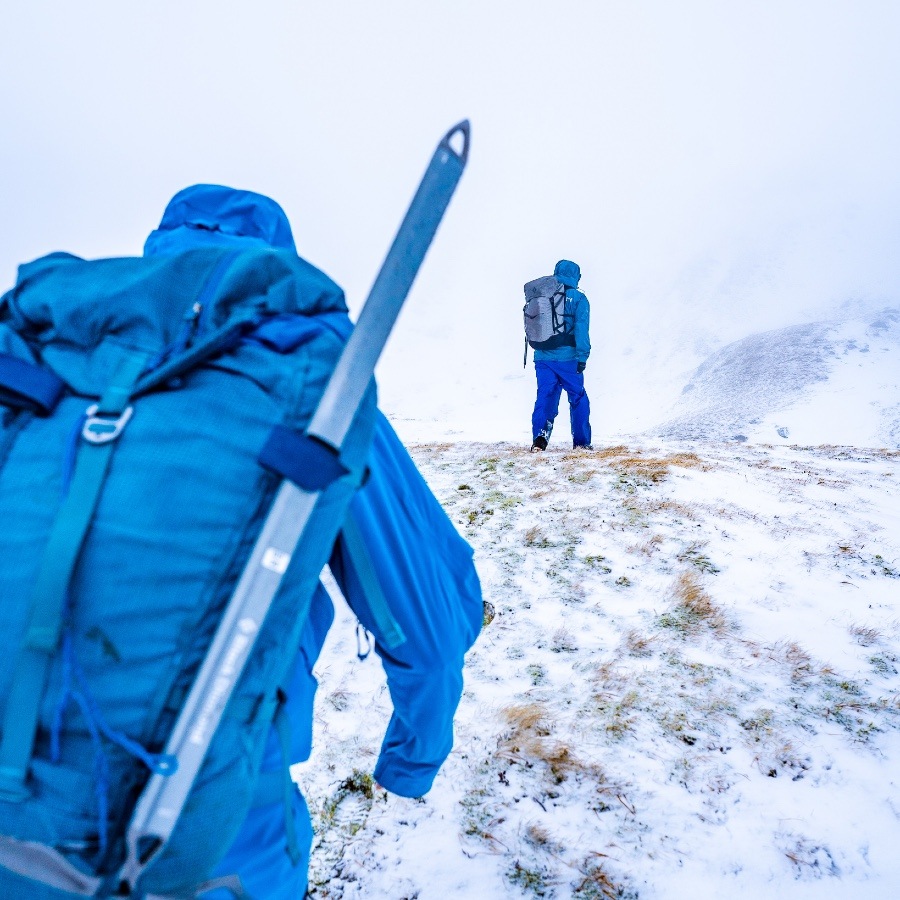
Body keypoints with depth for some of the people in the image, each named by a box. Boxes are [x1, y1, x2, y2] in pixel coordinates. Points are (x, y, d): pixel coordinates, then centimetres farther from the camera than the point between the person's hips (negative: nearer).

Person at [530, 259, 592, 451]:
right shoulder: (578, 299, -2)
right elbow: (581, 329, -11)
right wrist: (582, 356, -12)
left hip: (542, 358, 3)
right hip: (567, 358, -3)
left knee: (545, 397, 6)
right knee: (578, 398, 10)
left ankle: (539, 436, -12)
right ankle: (581, 441, 14)